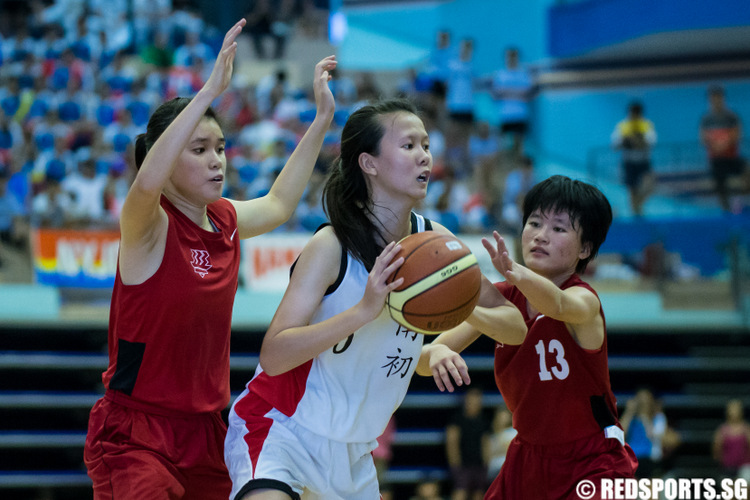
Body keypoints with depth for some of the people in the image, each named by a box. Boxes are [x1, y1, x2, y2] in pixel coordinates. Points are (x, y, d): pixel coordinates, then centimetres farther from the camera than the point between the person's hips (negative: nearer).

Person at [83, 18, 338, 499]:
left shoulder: (225, 221, 7)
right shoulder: (146, 224, -13)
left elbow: (278, 204, 30)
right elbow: (147, 182, -38)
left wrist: (323, 119, 28)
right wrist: (211, 90, -41)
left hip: (204, 430, 7)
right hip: (135, 435, -7)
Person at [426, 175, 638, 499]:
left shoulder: (583, 300, -17)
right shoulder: (503, 298, 0)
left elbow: (556, 303, -42)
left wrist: (518, 274, -63)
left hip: (592, 463, -5)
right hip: (528, 458, 6)